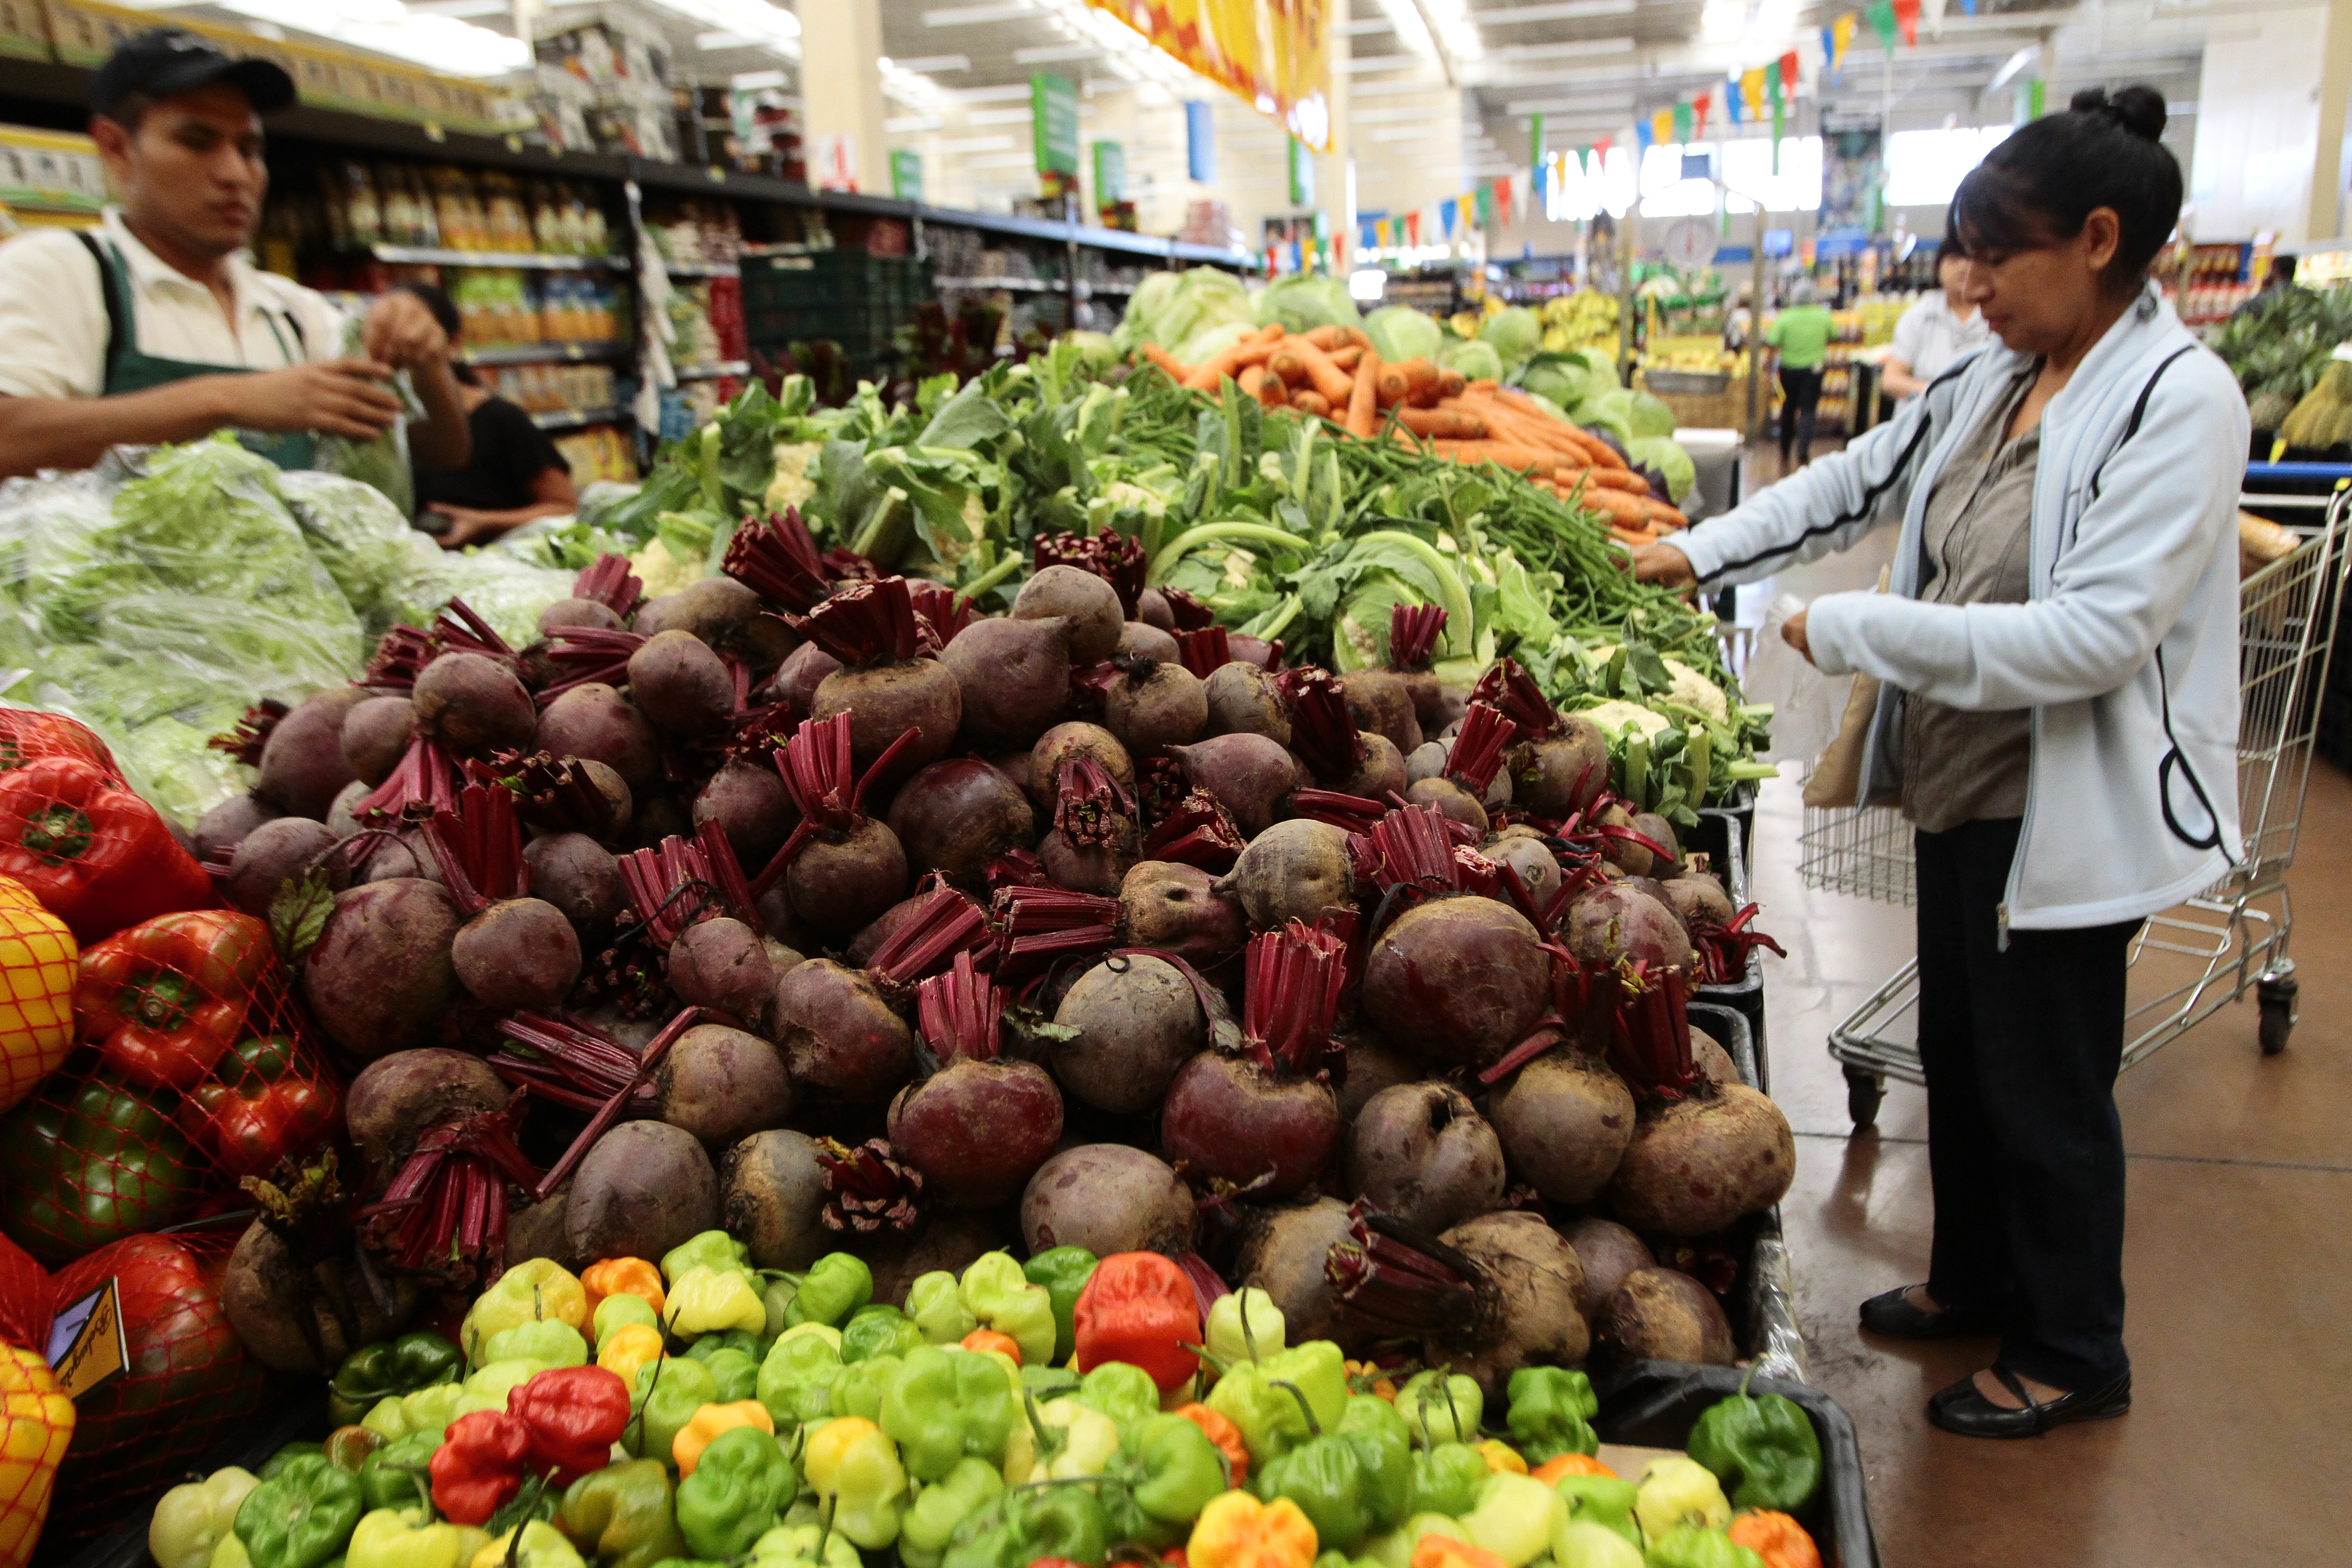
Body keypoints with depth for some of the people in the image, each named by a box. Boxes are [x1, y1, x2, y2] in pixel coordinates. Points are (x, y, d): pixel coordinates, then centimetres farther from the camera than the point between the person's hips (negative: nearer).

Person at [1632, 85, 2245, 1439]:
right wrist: (1699, 556, 10)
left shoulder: (2178, 401, -19)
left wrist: (1862, 632, -23)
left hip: (2067, 814, -8)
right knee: (1960, 1055, 21)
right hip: (1962, 786, 8)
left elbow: (2097, 632, -26)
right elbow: (1854, 483, 17)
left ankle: (2074, 1356, 30)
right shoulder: (1991, 381, 5)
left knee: (2047, 1088, 7)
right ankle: (1977, 1281, 43)